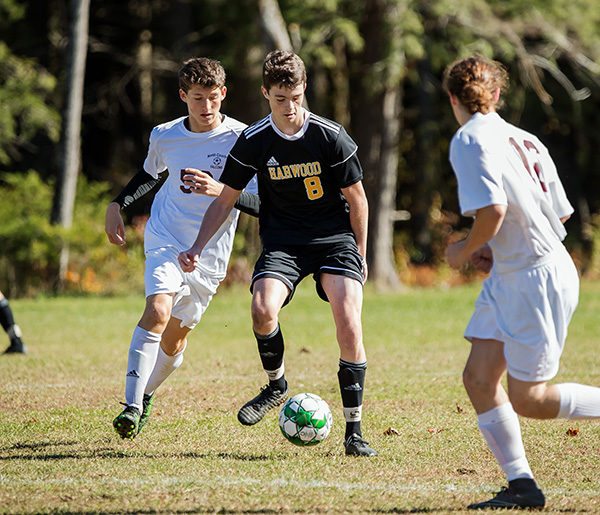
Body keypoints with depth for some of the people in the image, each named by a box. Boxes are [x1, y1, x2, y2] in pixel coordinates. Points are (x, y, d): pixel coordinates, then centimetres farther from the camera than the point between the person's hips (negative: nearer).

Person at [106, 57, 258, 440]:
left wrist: (220, 190, -29)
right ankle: (132, 406, -26)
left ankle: (146, 395, 35)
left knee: (175, 338, 7)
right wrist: (118, 204, 12)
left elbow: (260, 203, -14)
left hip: (210, 254, 0)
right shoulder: (165, 136, 0)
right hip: (165, 239, 0)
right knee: (158, 310, -25)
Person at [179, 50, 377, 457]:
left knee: (349, 325, -19)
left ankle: (354, 431, -8)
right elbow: (226, 199, 4)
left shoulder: (331, 136, -11)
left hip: (335, 237, -1)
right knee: (263, 309, -27)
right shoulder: (254, 141, -6)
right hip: (282, 240, 1)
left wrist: (359, 254, 8)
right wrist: (198, 248, -7)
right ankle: (277, 386, 4)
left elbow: (356, 198, 1)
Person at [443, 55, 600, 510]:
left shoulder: (469, 140, -12)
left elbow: (493, 208, -25)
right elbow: (560, 214, 16)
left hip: (538, 279, -9)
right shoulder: (524, 139, 13)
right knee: (479, 378, 5)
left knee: (528, 400, -1)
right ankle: (521, 485, 6)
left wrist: (465, 250, -7)